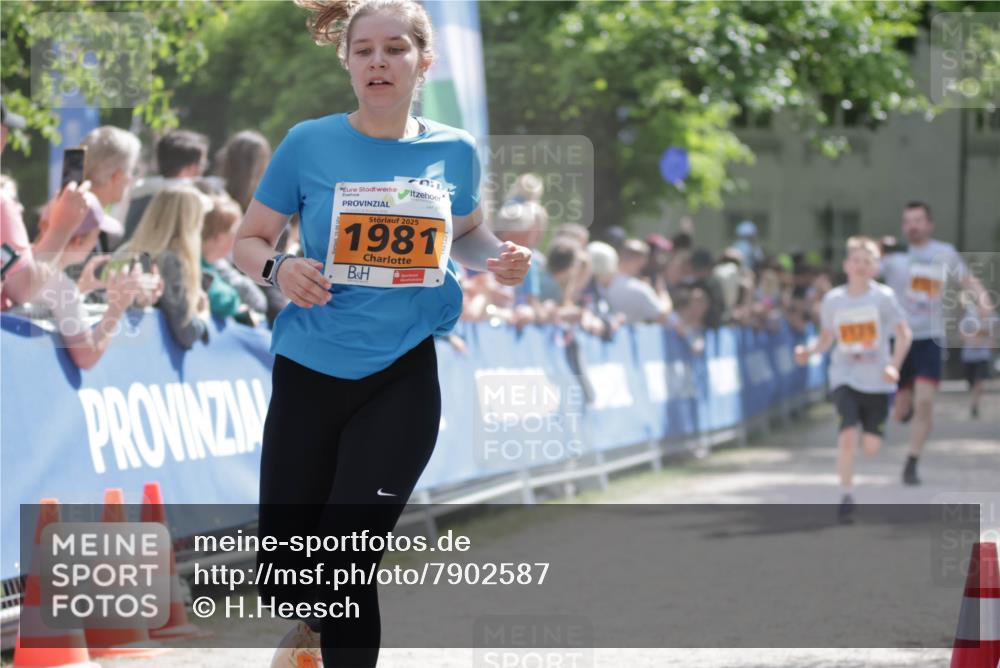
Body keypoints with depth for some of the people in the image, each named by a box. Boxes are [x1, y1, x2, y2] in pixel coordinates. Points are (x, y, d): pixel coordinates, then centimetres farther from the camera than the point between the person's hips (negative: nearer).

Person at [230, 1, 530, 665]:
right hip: (309, 373, 0)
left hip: (403, 379, 0)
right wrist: (279, 268, -19)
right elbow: (250, 241, 4)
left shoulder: (454, 151, 1)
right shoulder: (309, 144, -5)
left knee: (348, 556, -12)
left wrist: (500, 258, -1)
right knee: (282, 578, 7)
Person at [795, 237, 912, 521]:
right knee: (847, 435, -19)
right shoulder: (833, 300, 1)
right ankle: (846, 495, -4)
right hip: (844, 377, 0)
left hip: (877, 380, 0)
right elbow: (826, 338, 12)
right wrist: (809, 351, -8)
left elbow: (904, 335, -5)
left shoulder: (883, 297, -6)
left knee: (872, 446, 2)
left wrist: (894, 365, -18)